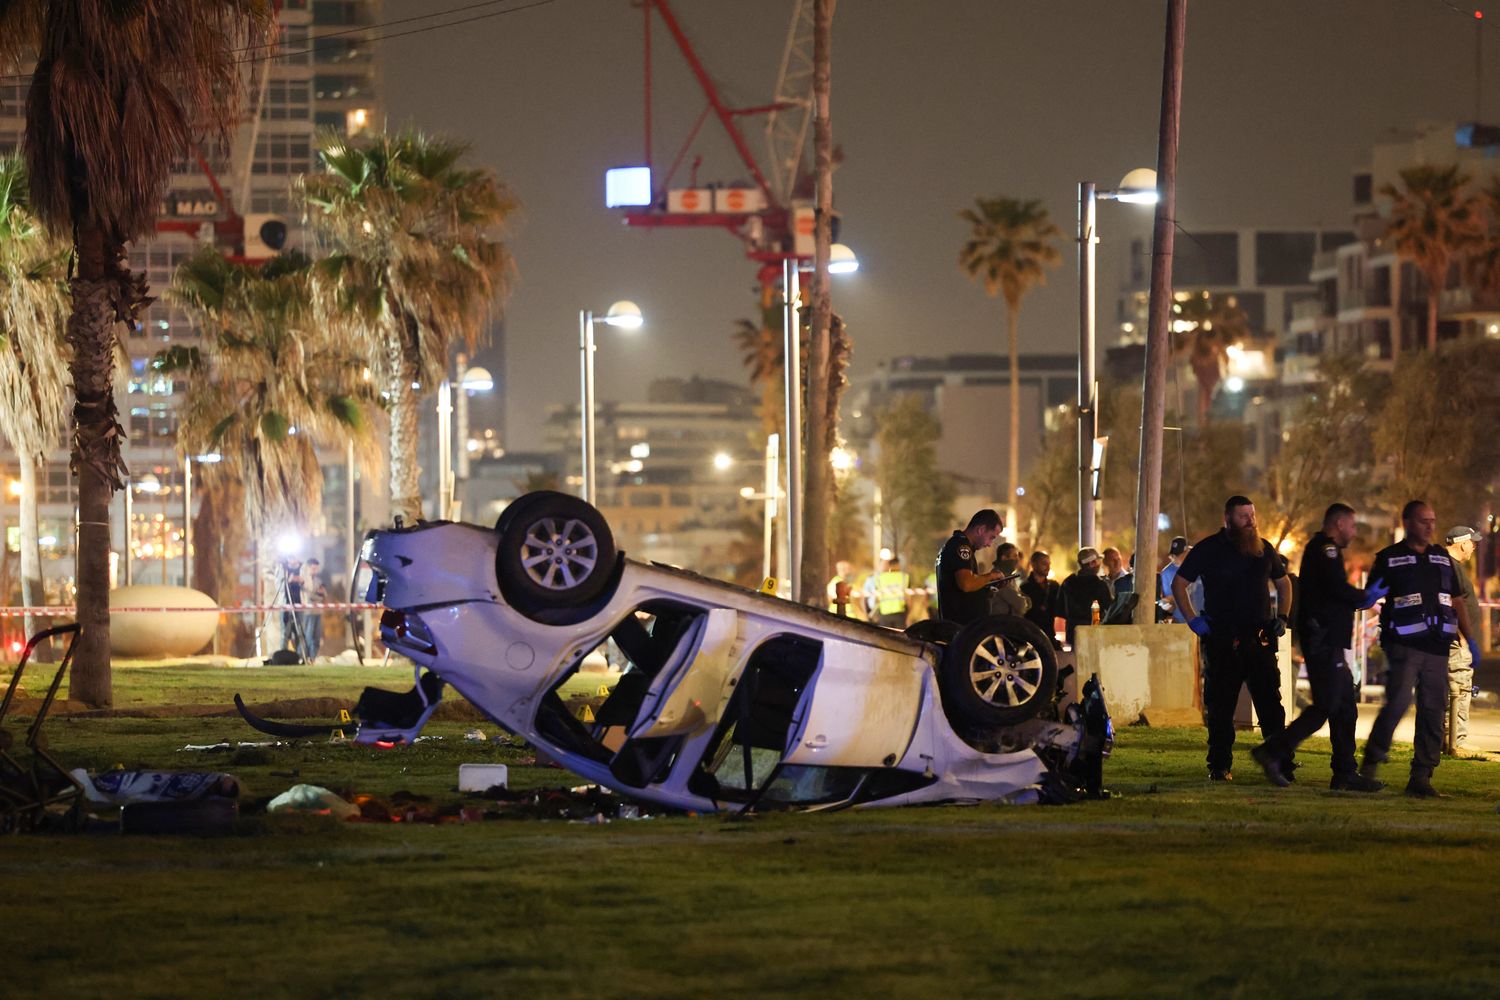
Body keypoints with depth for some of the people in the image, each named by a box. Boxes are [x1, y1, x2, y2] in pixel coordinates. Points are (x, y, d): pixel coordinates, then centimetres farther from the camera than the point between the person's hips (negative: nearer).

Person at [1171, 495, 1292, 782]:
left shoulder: (1263, 548, 10)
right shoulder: (1209, 549, 0)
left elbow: (1283, 583, 25)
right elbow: (1178, 583, 4)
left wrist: (1282, 617, 11)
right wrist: (1193, 620, -5)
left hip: (1260, 638, 3)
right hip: (1222, 640, -3)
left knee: (1271, 704, -1)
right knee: (1220, 707, 2)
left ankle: (1281, 763, 0)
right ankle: (1219, 767, 8)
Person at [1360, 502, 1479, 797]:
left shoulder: (1442, 557, 17)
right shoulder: (1389, 558, 3)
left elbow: (1457, 601, 22)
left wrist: (1470, 638, 17)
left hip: (1437, 648, 5)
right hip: (1405, 646, -5)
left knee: (1433, 712, 2)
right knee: (1397, 703, -16)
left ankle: (1421, 778, 6)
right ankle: (1371, 761, 0)